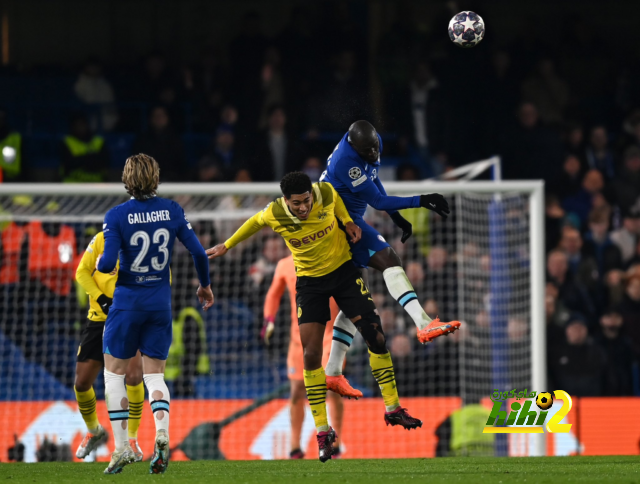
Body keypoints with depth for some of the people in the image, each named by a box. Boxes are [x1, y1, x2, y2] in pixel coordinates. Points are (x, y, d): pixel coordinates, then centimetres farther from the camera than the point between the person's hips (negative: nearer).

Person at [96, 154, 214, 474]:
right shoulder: (171, 210, -2)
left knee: (114, 373, 11)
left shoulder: (117, 216, -12)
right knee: (154, 375, 11)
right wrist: (205, 285, 16)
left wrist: (100, 264, 6)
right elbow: (198, 252, -1)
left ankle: (121, 448, 4)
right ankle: (162, 434, -15)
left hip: (127, 301, -3)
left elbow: (108, 264, -19)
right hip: (160, 301, 3)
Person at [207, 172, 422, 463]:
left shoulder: (326, 194, -21)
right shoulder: (274, 215, -21)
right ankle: (322, 431, -1)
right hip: (309, 281, -1)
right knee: (311, 354, -9)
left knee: (376, 337, -7)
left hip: (343, 270, 1)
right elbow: (255, 222, 3)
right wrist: (226, 246, 13)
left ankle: (393, 408, 8)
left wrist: (348, 221, -6)